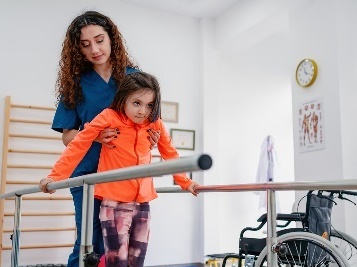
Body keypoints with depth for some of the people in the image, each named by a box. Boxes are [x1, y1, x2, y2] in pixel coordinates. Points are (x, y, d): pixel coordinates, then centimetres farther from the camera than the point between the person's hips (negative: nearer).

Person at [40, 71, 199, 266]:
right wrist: (56, 176, -4)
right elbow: (78, 146, -2)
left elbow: (170, 154, 20)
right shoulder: (108, 118, -6)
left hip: (142, 203, 4)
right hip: (114, 203, -4)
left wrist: (184, 182, 23)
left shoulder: (155, 124, 5)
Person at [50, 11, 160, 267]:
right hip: (89, 174, -1)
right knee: (90, 244, 1)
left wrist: (152, 135, -13)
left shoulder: (133, 76, 4)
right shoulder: (76, 82, 2)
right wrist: (95, 136, -21)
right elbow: (68, 136, 0)